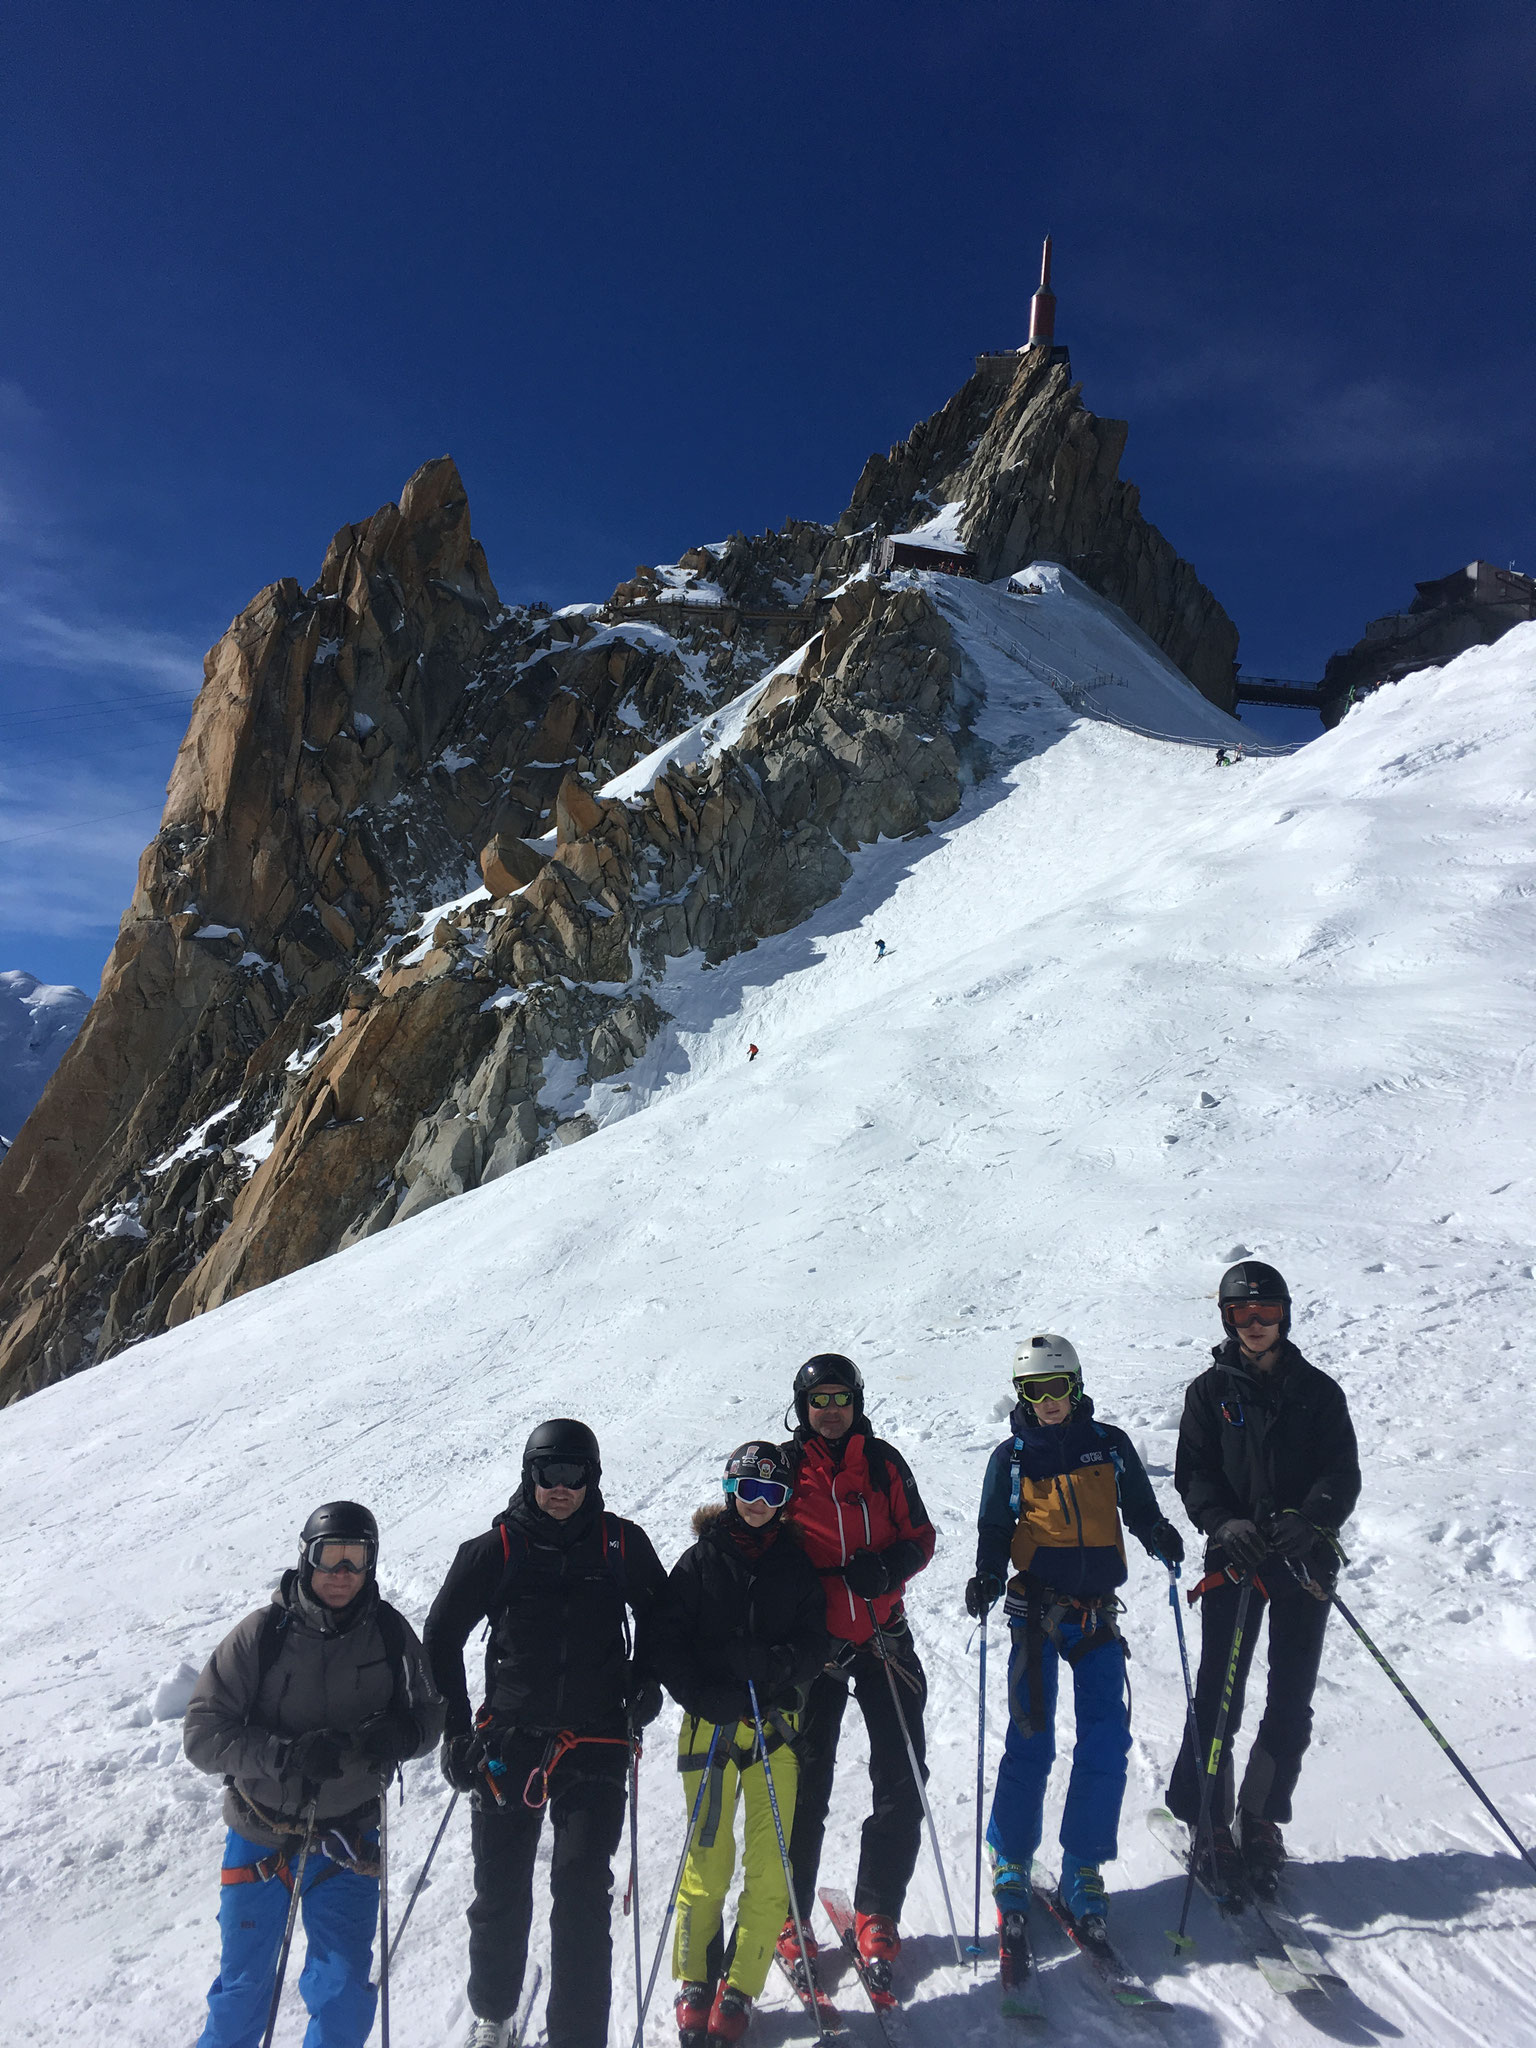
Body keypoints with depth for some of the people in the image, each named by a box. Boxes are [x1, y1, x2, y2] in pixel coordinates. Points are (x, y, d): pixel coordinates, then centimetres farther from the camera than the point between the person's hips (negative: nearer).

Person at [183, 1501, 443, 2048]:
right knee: (244, 1987, 16)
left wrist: (401, 1735, -22)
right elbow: (202, 1732, -15)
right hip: (261, 1834, -1)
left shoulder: (390, 1633, -10)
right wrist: (286, 1755, -29)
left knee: (345, 1992, 5)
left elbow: (428, 1712, 1)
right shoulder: (262, 1633, -17)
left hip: (348, 1836, 1)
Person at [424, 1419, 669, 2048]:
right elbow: (442, 1636, 4)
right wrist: (454, 1730, 2)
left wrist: (645, 1679, 4)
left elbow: (656, 1611, 16)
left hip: (595, 1745, 0)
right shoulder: (495, 1550, -5)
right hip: (508, 1743, 1)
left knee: (583, 1897, -4)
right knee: (500, 1895, 13)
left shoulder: (621, 1544, -2)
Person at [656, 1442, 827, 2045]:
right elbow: (669, 1641, 0)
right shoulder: (700, 1560, 3)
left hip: (776, 1724, 1)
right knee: (709, 1856, 2)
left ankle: (740, 1989, 14)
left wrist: (778, 1665, -15)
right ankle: (694, 1983, 20)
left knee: (769, 1863, 0)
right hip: (710, 1723, -1)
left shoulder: (798, 1565, 7)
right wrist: (706, 1697, -13)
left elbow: (814, 1644, 5)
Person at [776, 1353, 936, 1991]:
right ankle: (790, 1917, 24)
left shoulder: (883, 1462, 2)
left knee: (902, 1779, 4)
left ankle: (877, 1914, 21)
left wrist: (889, 1566, -15)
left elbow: (920, 1535, 6)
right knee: (805, 1784, 6)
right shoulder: (786, 1466, -2)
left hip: (883, 1638, 2)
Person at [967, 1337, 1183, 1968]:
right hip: (1037, 1612, -2)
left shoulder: (1109, 1444, 5)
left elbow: (1138, 1508, 11)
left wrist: (1158, 1534, -10)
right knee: (1031, 1740, -4)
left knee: (1106, 1743, -1)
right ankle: (1010, 1864, 15)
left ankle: (1082, 1871, 14)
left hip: (1098, 1614, 2)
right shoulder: (1011, 1457, 3)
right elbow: (995, 1531, 6)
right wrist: (987, 1577, -12)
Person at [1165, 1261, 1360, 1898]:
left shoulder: (1318, 1390, 8)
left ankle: (1261, 1820, 21)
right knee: (1218, 1696, -4)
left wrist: (1310, 1521, -19)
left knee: (1291, 1701, 5)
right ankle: (1209, 1825, 9)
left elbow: (1343, 1474, 1)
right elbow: (1193, 1473, 1)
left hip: (1305, 1559, 1)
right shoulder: (1210, 1391, 6)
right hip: (1234, 1558, -1)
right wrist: (1226, 1523, -18)